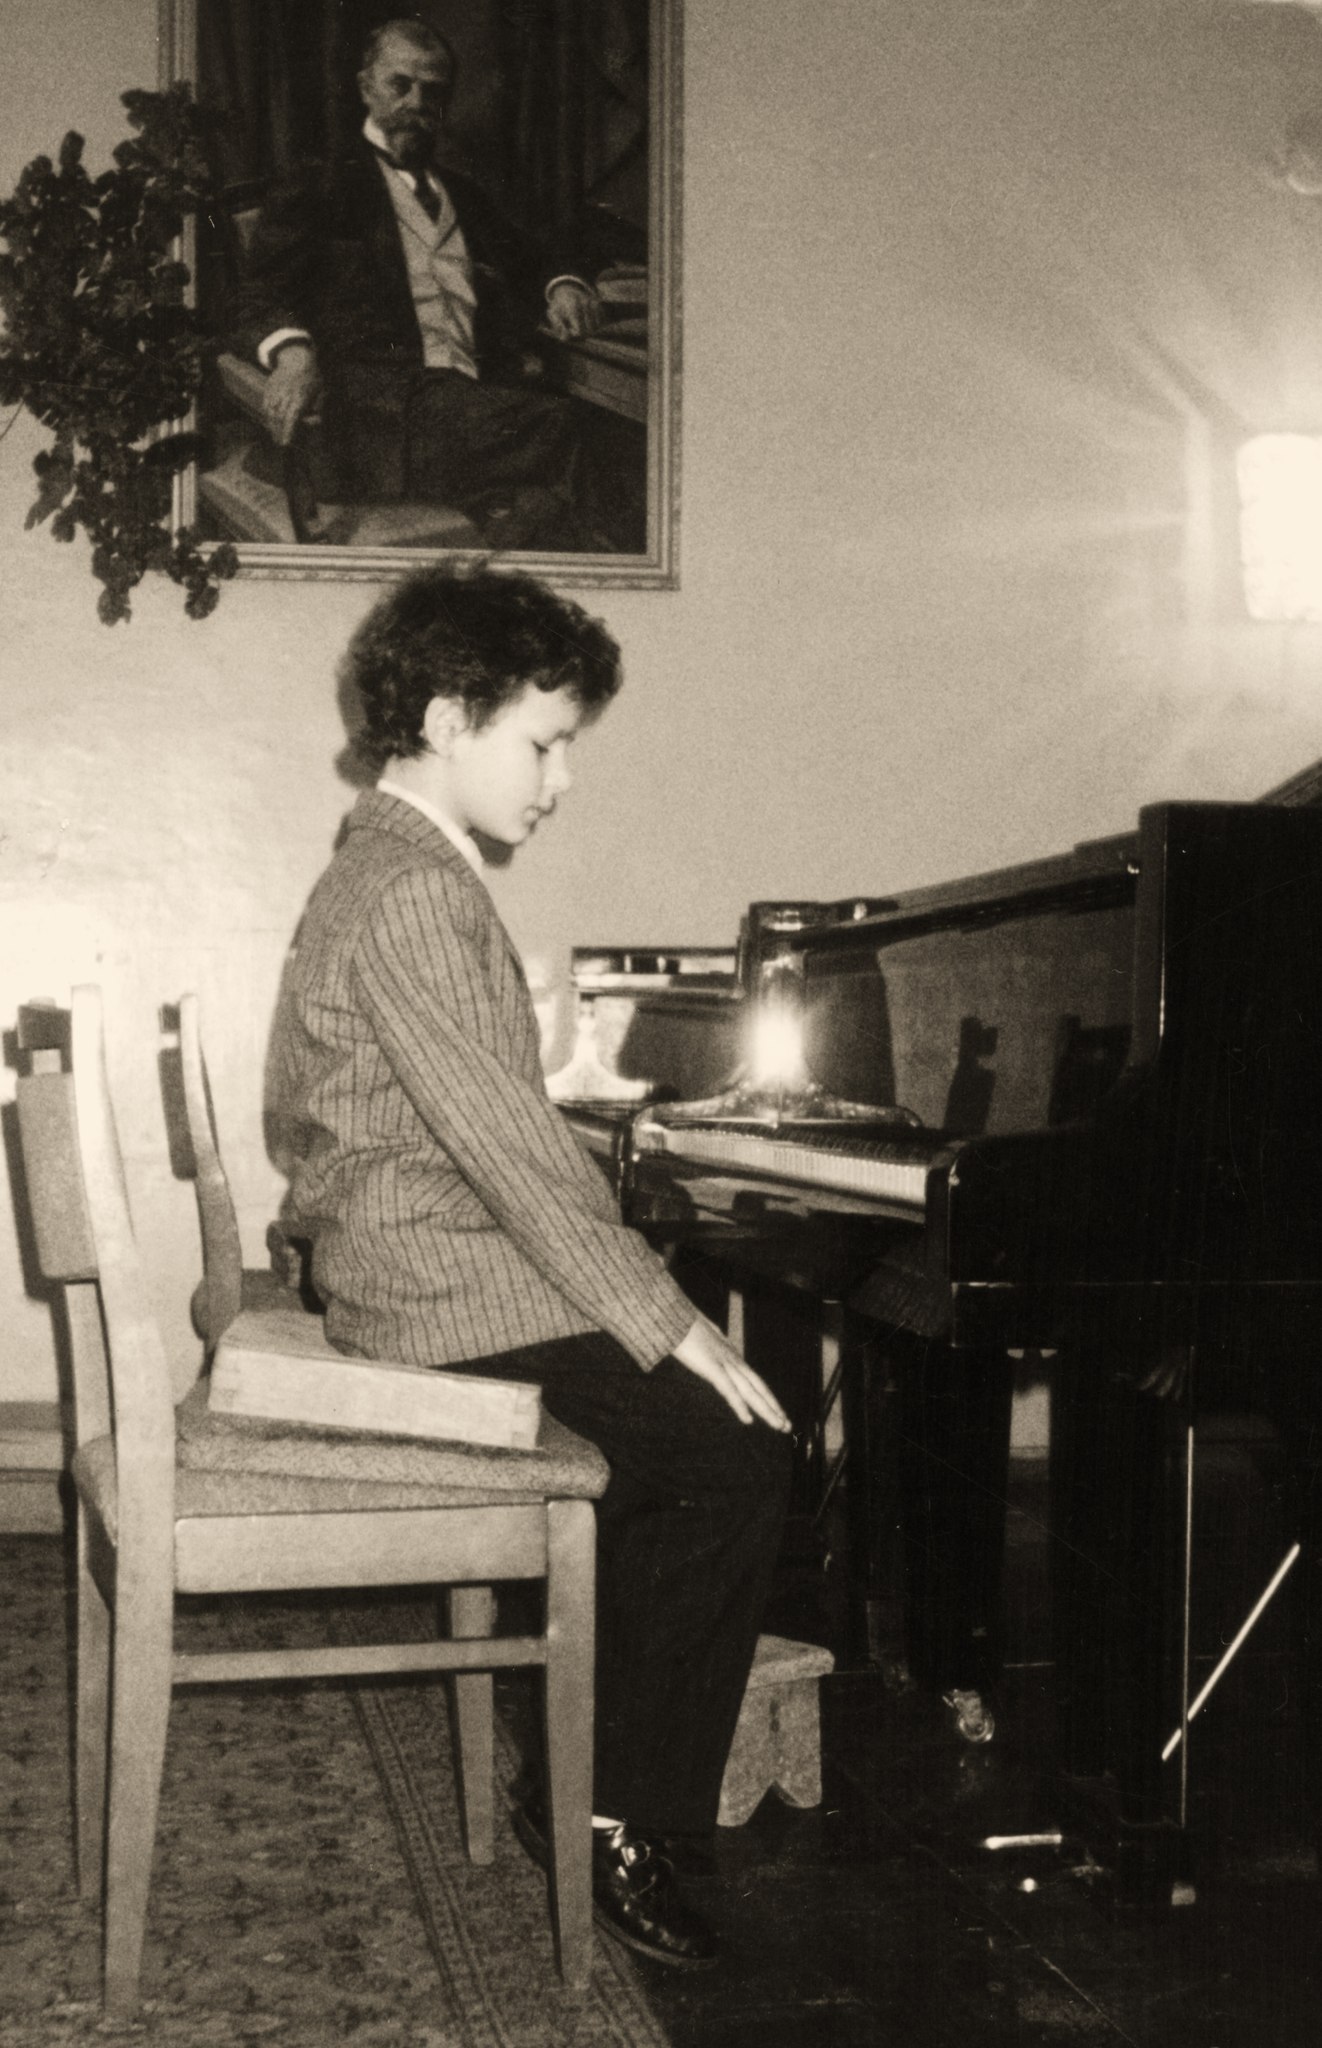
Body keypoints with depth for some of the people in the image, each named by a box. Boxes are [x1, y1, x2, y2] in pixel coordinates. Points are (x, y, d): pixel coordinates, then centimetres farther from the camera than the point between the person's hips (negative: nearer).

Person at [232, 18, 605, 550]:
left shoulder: (463, 198, 35)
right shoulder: (317, 188, 19)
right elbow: (259, 301, 7)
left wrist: (561, 286, 11)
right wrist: (292, 350, -18)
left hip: (479, 402, 5)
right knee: (555, 424, -34)